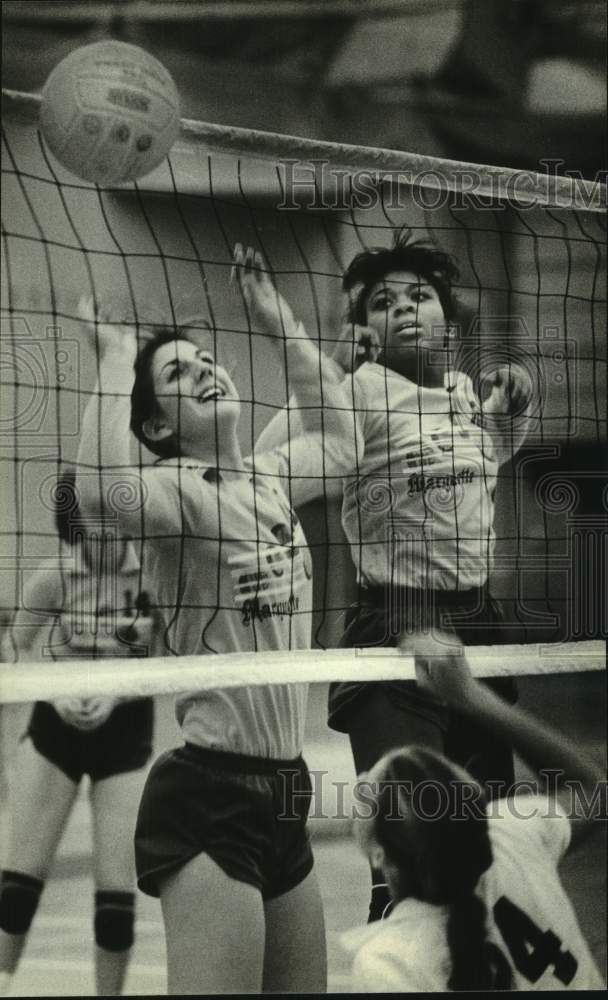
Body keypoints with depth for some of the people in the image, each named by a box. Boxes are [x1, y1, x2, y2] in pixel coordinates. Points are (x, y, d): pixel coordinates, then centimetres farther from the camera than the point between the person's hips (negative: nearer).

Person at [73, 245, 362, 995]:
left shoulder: (269, 479, 9)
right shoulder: (180, 488, -11)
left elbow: (338, 441, 29)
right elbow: (102, 490, -34)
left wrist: (280, 324, 21)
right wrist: (117, 356, -21)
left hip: (282, 790, 8)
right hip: (208, 795, -8)